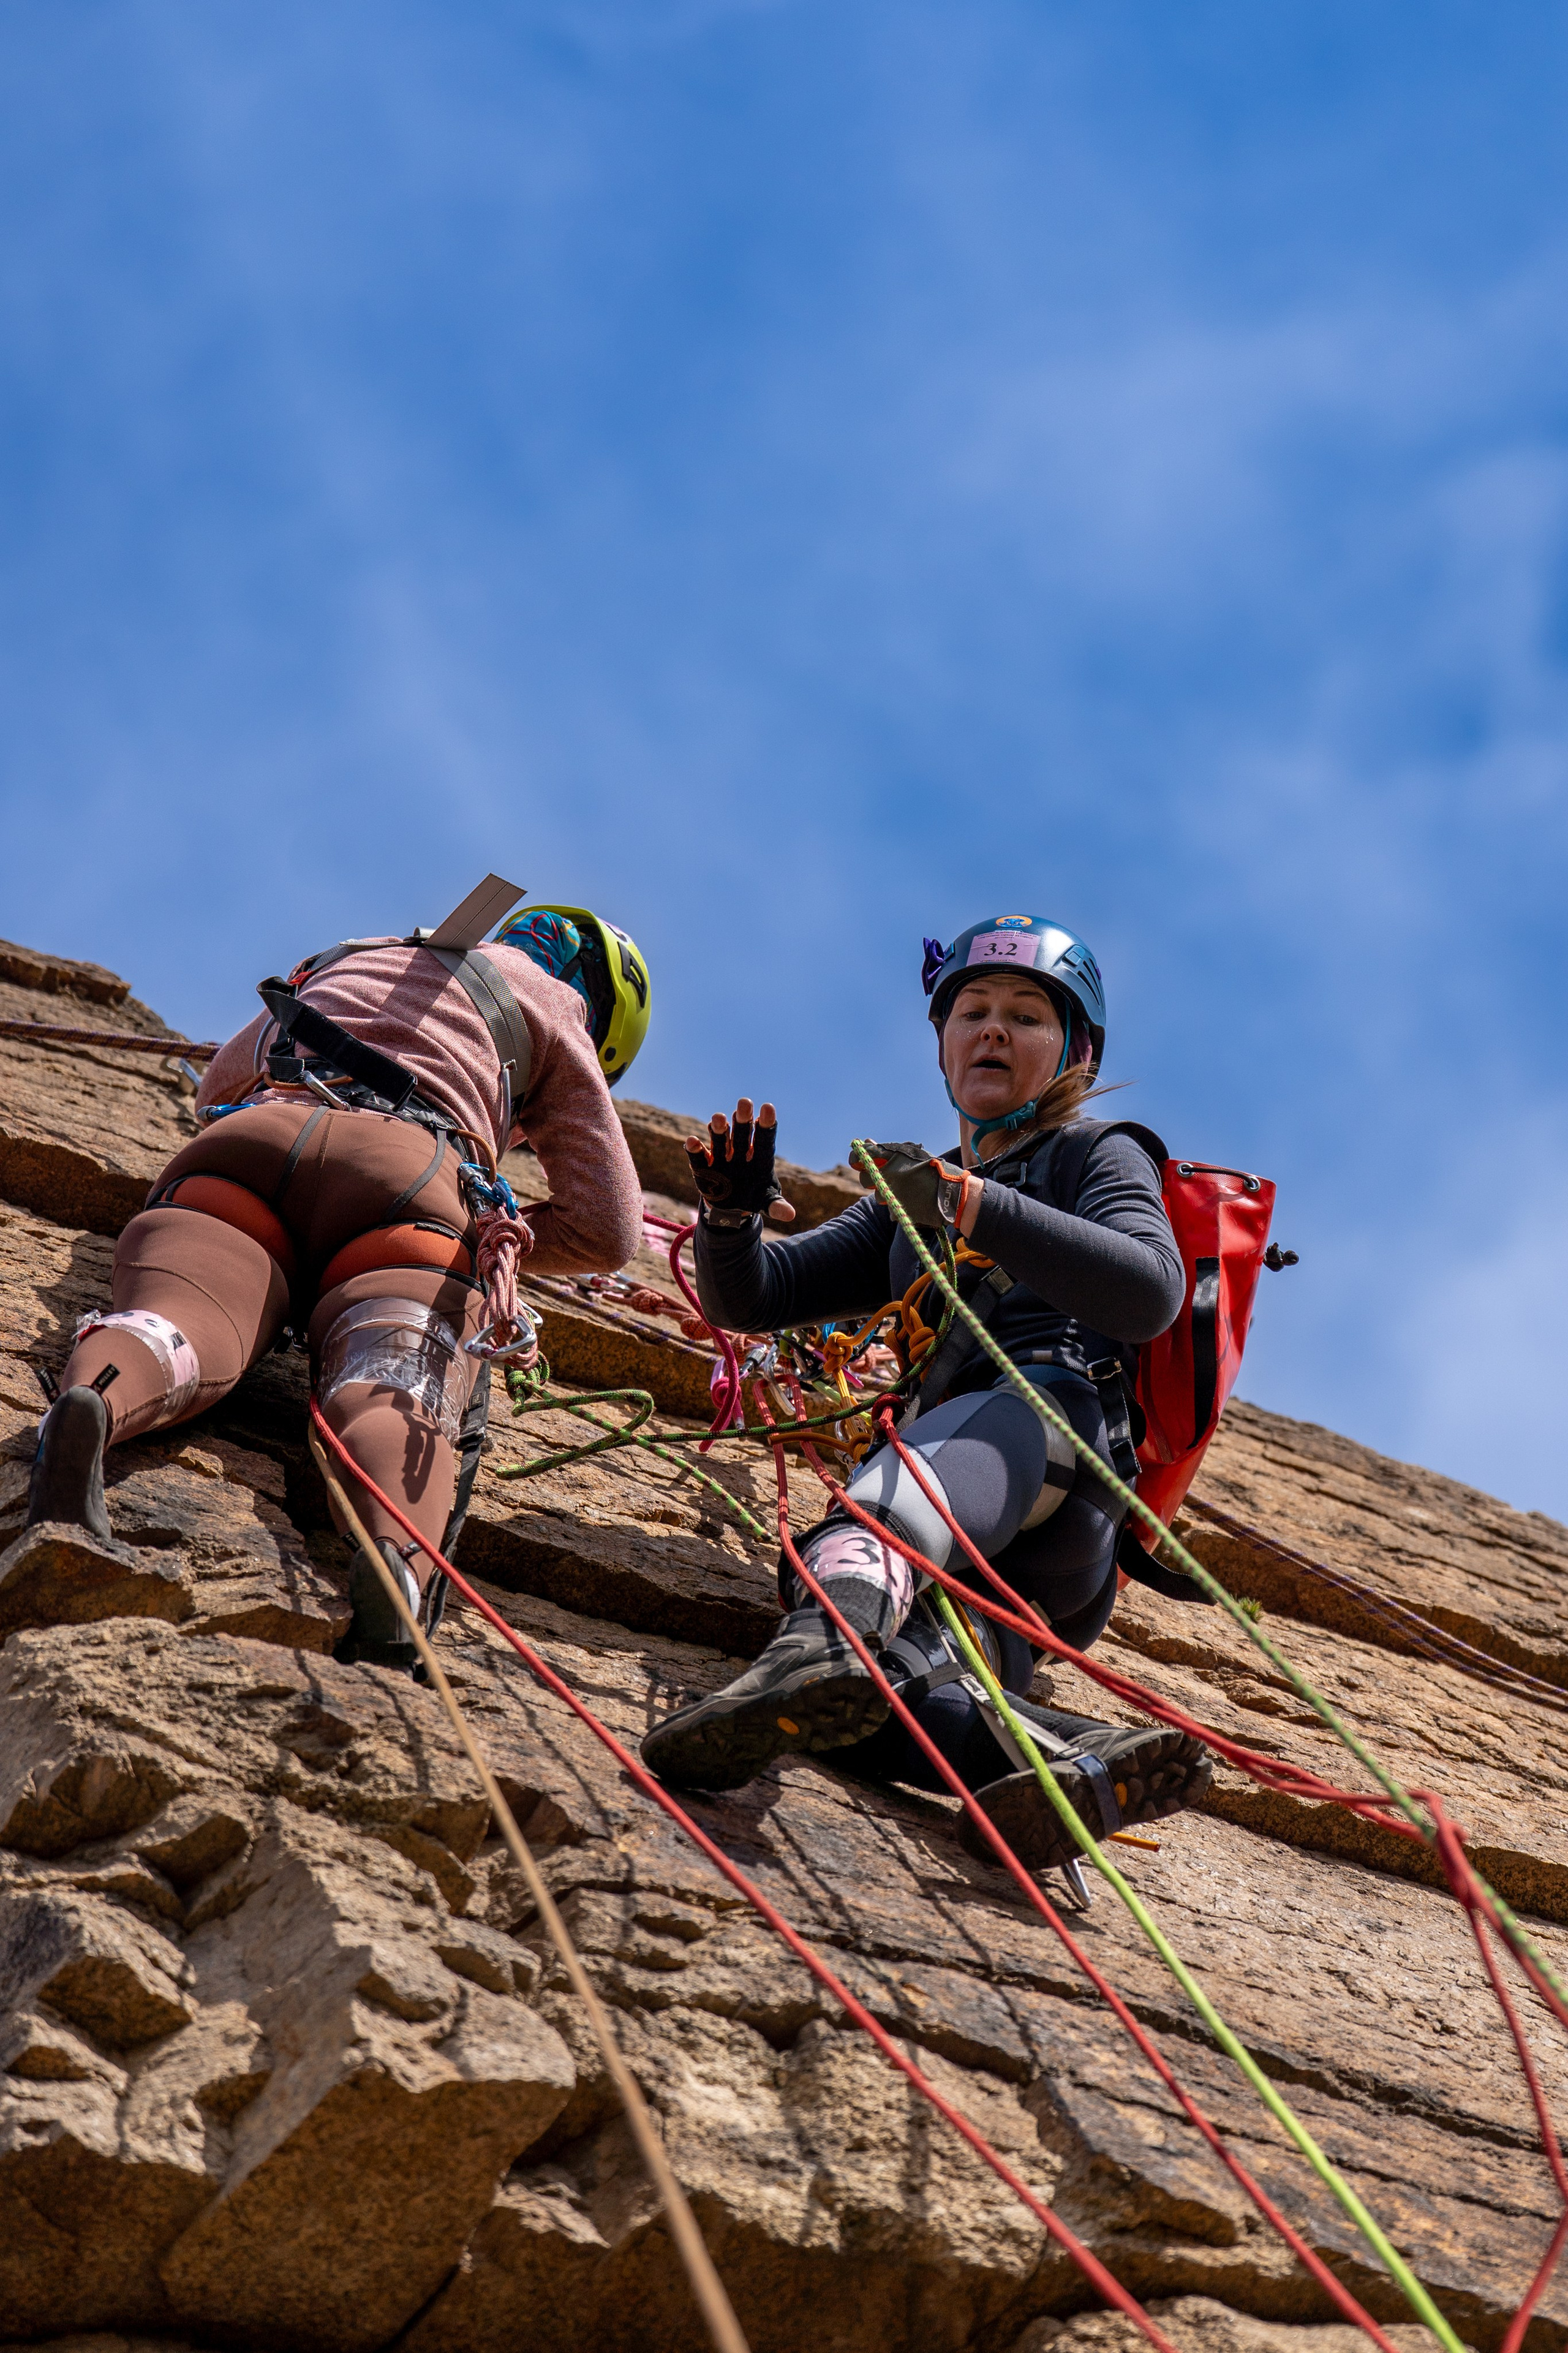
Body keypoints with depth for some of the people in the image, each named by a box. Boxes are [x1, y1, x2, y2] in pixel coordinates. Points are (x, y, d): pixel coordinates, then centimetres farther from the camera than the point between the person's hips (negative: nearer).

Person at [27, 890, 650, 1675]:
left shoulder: (348, 957, 45)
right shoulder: (552, 1009, 33)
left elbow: (216, 1087, 56)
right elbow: (609, 1234, 28)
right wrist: (502, 1233, 44)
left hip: (246, 1140, 3)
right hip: (413, 1172, -3)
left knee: (181, 1321, -24)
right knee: (399, 1389, -25)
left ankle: (91, 1400, -59)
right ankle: (398, 1561, -58)